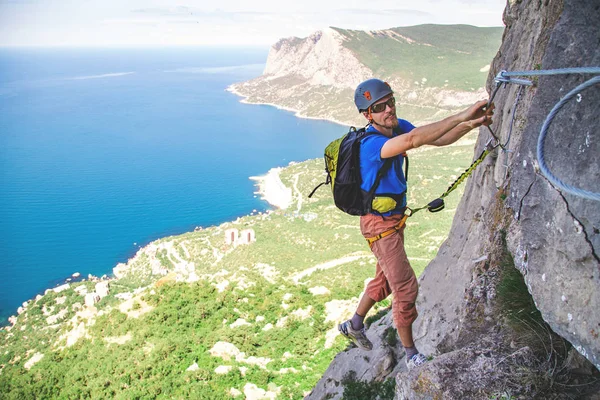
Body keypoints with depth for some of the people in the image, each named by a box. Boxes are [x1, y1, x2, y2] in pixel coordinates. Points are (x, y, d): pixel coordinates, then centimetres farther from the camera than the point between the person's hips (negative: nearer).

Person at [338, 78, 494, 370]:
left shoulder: (398, 127, -3)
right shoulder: (370, 145, -31)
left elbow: (437, 140, -4)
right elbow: (412, 140, -49)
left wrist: (471, 124, -22)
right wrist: (461, 116, -51)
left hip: (395, 217, 9)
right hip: (380, 223, -9)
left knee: (386, 278, 23)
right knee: (406, 288, -1)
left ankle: (353, 325, 42)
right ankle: (411, 356, 18)